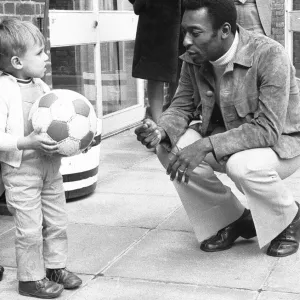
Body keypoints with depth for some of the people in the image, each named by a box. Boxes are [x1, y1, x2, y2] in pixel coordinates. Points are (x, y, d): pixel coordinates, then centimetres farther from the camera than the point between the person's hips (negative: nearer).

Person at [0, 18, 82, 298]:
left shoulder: (41, 86, 6)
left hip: (50, 167, 7)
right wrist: (29, 142, -30)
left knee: (57, 222, 16)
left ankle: (55, 266, 33)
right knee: (30, 228, 2)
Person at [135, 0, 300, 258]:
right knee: (170, 149, -17)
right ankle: (232, 219, 4)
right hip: (224, 135, 6)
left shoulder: (270, 56, -29)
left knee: (244, 166, -38)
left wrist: (207, 145, -41)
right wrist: (161, 130, -25)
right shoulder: (194, 59, -10)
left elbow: (267, 129, -33)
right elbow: (182, 106, -1)